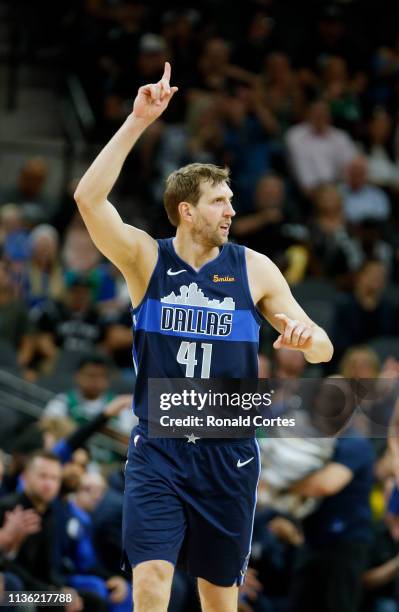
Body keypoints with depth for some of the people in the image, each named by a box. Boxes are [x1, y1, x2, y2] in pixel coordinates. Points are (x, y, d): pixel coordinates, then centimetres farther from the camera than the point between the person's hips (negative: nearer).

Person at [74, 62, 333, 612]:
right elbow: (89, 198, -18)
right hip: (158, 448, -2)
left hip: (228, 453, 2)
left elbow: (323, 349, 5)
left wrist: (306, 337, -19)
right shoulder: (146, 258, -2)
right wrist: (138, 121, -23)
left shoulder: (253, 269, 1)